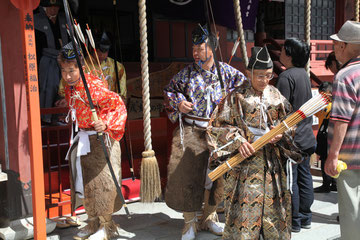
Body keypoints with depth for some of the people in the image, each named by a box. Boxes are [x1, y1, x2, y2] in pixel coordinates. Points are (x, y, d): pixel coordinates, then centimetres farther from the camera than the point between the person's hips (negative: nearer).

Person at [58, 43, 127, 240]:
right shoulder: (69, 88, 6)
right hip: (82, 140, 9)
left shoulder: (94, 86, -21)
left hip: (99, 140, -9)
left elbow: (117, 105, -26)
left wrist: (106, 124, -37)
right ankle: (93, 223, 29)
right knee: (84, 181, 14)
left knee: (101, 181, -1)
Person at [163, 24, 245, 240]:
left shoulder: (227, 72, 1)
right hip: (190, 133, 0)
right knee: (187, 175, -1)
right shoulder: (187, 73, 3)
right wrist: (178, 102, -5)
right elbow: (169, 90, 14)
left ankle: (209, 218, 29)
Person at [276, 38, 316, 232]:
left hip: (291, 136, -9)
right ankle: (305, 217, 23)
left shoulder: (286, 76, -17)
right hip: (306, 135, 9)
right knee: (304, 175, 13)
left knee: (290, 178, -1)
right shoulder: (304, 74, 11)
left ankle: (294, 221, 7)